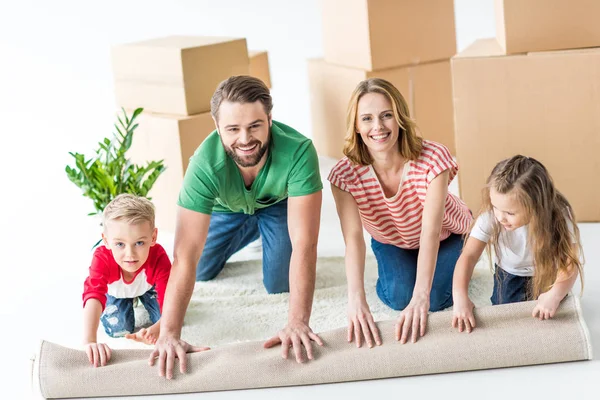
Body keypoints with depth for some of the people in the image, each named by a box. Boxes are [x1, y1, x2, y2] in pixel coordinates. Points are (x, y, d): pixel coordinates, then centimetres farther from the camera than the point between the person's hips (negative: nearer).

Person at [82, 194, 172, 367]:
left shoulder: (159, 257, -45)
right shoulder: (103, 258, -46)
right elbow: (93, 296, -58)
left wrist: (155, 330, -73)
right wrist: (89, 341, -74)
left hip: (147, 286, 0)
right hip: (116, 290, 0)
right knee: (117, 330, -14)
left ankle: (142, 299, 22)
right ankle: (126, 303, 21)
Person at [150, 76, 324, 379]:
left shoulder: (298, 152, -44)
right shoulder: (205, 164, -41)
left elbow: (304, 243, -45)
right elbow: (186, 257, -41)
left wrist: (298, 322, -52)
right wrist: (169, 334, -49)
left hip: (278, 203, -1)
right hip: (226, 207, 1)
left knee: (279, 285, -6)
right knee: (202, 273, 9)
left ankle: (267, 234, 25)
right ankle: (249, 233, 36)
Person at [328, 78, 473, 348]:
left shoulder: (433, 158, -37)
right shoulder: (345, 175, -31)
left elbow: (431, 231, -42)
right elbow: (353, 238, -41)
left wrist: (421, 297, -52)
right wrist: (356, 300, -56)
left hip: (446, 237, -1)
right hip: (390, 243, 1)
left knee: (436, 300, -18)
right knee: (399, 296, -22)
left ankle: (453, 263, 16)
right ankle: (396, 268, 15)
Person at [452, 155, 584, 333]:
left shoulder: (557, 216, -35)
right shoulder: (491, 214, -33)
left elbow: (570, 263, -36)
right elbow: (469, 255, -33)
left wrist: (555, 295, -55)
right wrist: (460, 296, -49)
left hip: (546, 275, -1)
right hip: (509, 274, 1)